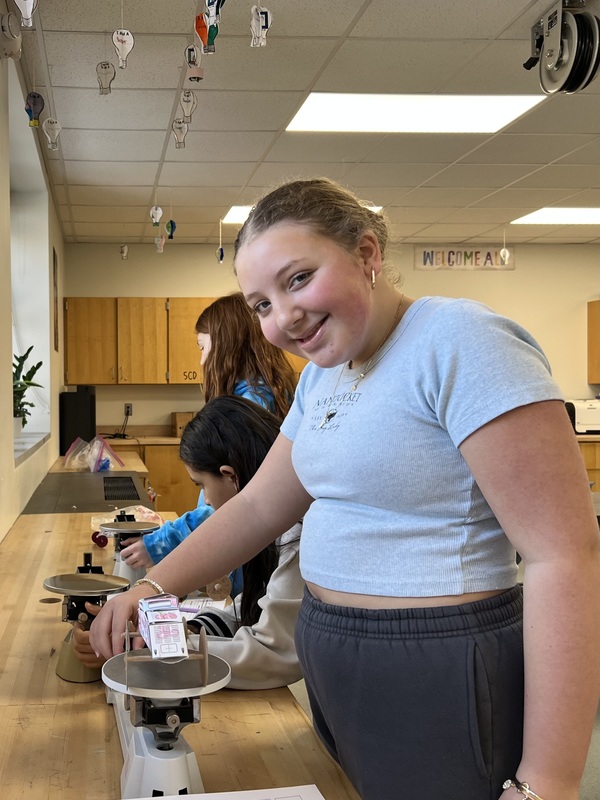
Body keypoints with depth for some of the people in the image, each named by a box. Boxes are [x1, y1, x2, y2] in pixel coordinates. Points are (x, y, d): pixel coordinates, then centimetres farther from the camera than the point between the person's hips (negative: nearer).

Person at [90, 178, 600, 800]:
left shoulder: (458, 342, -20)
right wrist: (152, 587, 2)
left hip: (442, 687, -8)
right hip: (336, 673, 8)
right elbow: (259, 506, 15)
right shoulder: (321, 375, 8)